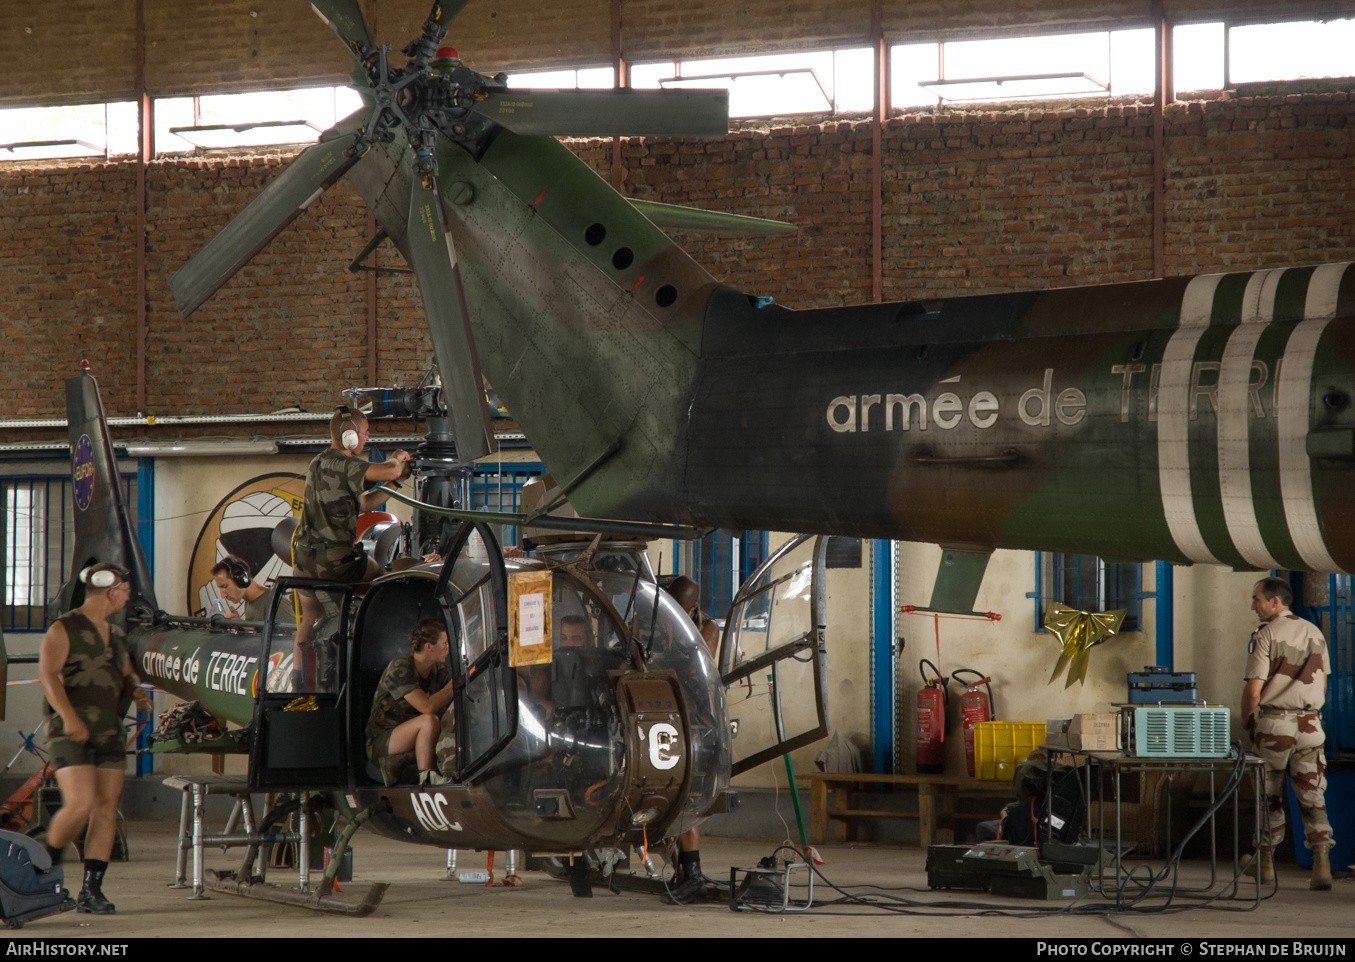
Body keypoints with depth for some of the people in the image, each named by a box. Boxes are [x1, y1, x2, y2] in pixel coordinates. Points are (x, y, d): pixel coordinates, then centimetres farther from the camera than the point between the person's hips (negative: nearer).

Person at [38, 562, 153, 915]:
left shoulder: (114, 634, 19)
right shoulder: (64, 629, -3)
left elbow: (125, 675, 30)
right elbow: (48, 674, -15)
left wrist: (136, 692, 6)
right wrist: (69, 716, -27)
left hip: (109, 732, 7)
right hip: (71, 731, -7)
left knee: (106, 810, -1)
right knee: (80, 805, -17)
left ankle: (91, 891, 1)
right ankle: (45, 868, 7)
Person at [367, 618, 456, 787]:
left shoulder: (439, 670, 5)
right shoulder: (399, 668, -20)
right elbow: (427, 707, -30)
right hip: (381, 741, -8)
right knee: (429, 720, -32)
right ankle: (426, 778, -26)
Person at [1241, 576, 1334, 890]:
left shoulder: (1266, 635, -9)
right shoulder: (1314, 632, 9)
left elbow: (1254, 689, -13)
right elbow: (1323, 684, 15)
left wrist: (1245, 721, 2)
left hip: (1273, 723, -4)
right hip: (1309, 723, 4)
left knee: (1268, 794, 10)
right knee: (1312, 795, 3)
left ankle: (1265, 861, 19)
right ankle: (1321, 862, -11)